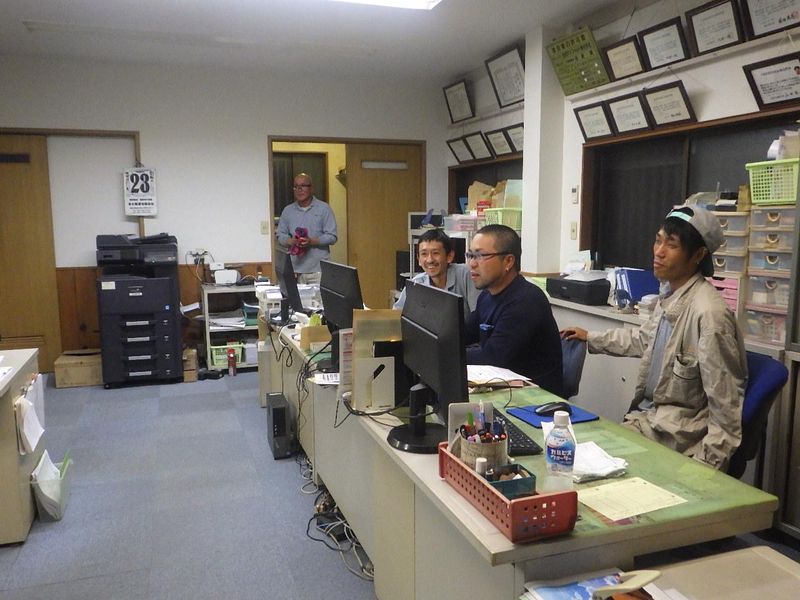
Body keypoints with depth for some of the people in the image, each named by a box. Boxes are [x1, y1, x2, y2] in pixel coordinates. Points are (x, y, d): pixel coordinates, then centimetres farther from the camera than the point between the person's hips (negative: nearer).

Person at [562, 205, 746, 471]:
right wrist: (591, 338, 31)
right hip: (648, 414, 8)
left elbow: (725, 399, -21)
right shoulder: (670, 294, 3)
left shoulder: (709, 312, -25)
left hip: (676, 432, -8)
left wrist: (710, 463, -17)